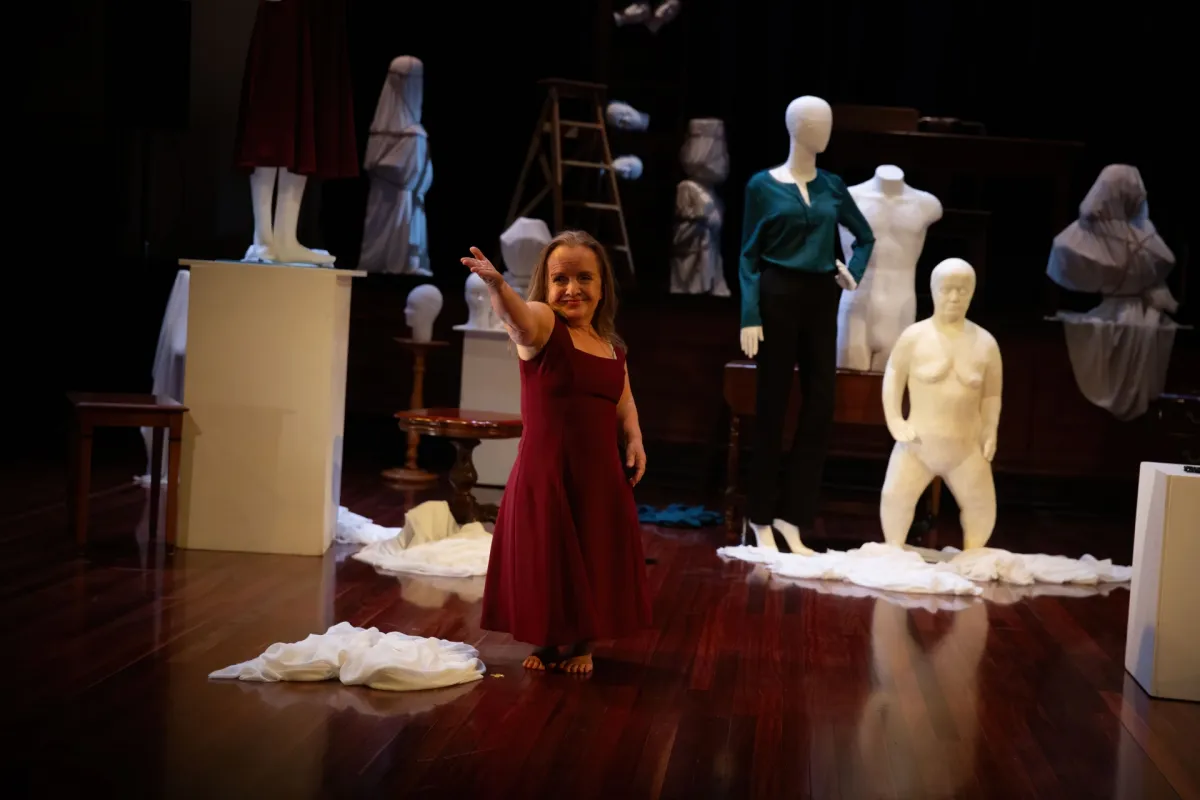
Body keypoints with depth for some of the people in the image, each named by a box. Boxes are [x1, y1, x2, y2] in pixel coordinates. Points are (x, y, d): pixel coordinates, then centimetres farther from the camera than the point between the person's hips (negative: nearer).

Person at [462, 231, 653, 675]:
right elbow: (519, 318, -34)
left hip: (600, 473, 4)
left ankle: (582, 643, 29)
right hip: (544, 471, -4)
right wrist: (497, 286, -56)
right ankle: (546, 641, 25)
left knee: (594, 558, 11)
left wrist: (634, 439, 2)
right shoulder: (542, 326, -10)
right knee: (546, 558, 5)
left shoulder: (612, 347, 8)